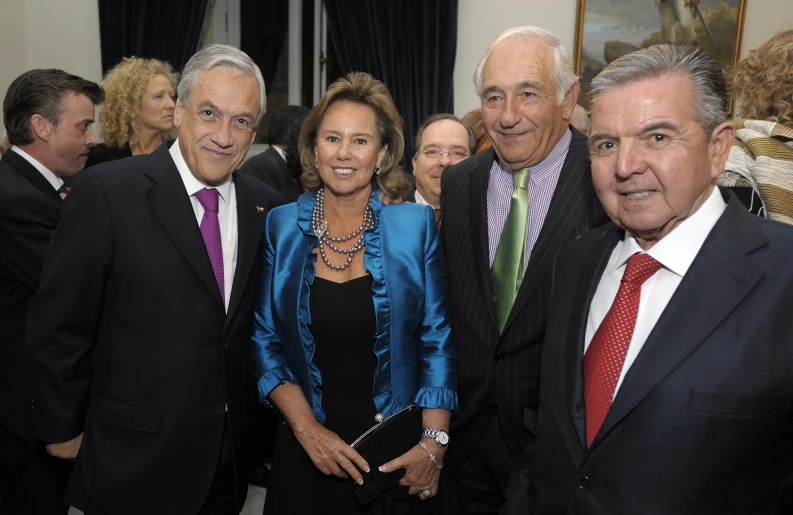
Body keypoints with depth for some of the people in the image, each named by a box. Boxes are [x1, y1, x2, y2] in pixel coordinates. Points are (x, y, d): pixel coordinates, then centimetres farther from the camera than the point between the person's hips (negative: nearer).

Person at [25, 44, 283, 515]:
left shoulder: (265, 205, -1)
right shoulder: (107, 191, -15)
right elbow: (59, 327, -9)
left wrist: (258, 417, 10)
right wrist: (63, 429, -2)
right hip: (134, 460, -4)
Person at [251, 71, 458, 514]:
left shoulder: (416, 226, -6)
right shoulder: (282, 227, -3)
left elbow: (437, 340, -5)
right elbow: (266, 341, 0)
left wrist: (434, 442, -12)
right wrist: (307, 429, -9)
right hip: (305, 450, 1)